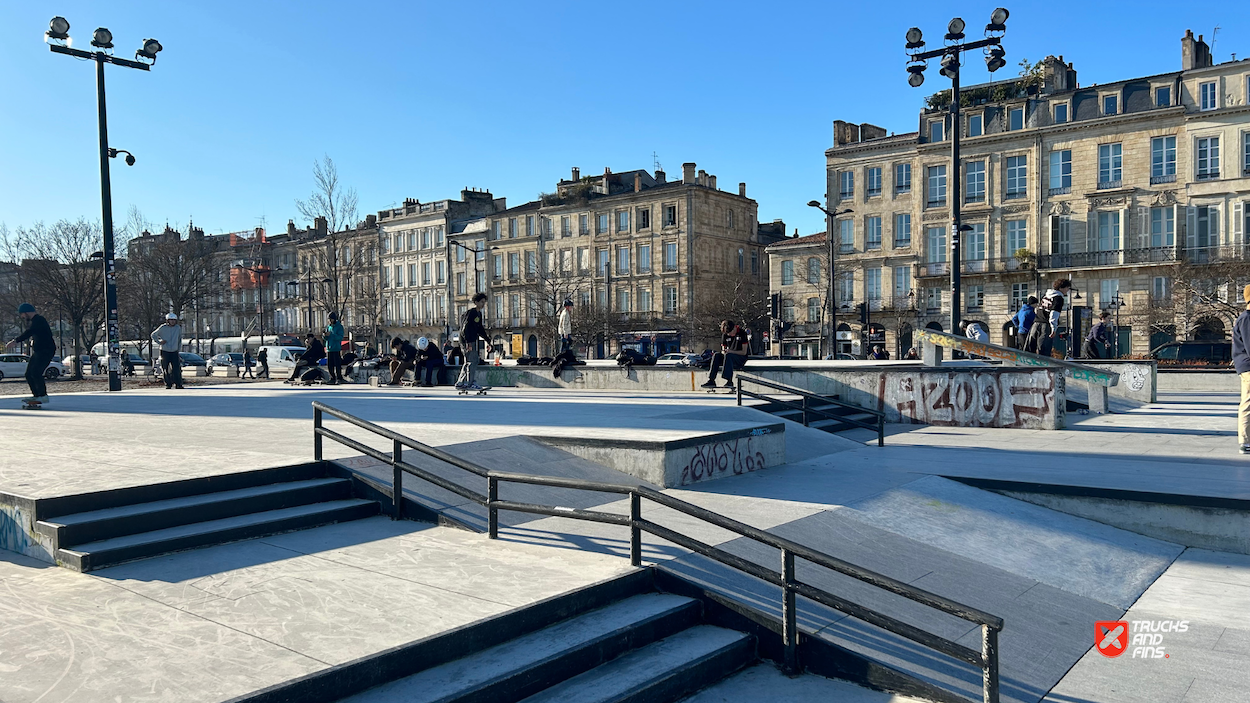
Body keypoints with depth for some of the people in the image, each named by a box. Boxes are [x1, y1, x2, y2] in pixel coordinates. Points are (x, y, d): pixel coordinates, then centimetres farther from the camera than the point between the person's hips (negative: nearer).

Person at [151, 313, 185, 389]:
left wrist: (179, 349, 11)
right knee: (166, 370, 1)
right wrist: (159, 342, -2)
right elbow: (153, 335, 10)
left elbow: (180, 339, 14)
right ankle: (168, 385, 8)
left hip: (174, 351, 1)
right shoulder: (163, 328, -4)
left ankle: (178, 384, -5)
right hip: (165, 351, -1)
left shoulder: (178, 328, 3)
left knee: (177, 368, -8)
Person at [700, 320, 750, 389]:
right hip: (729, 357, 5)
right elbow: (723, 350, 9)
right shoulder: (725, 335, 4)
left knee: (728, 355, -34)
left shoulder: (742, 333, -11)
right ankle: (711, 380, -27)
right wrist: (723, 352, -16)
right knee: (716, 355, -22)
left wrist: (731, 351, -26)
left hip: (741, 358, -5)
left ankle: (729, 381, -39)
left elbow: (744, 352, -13)